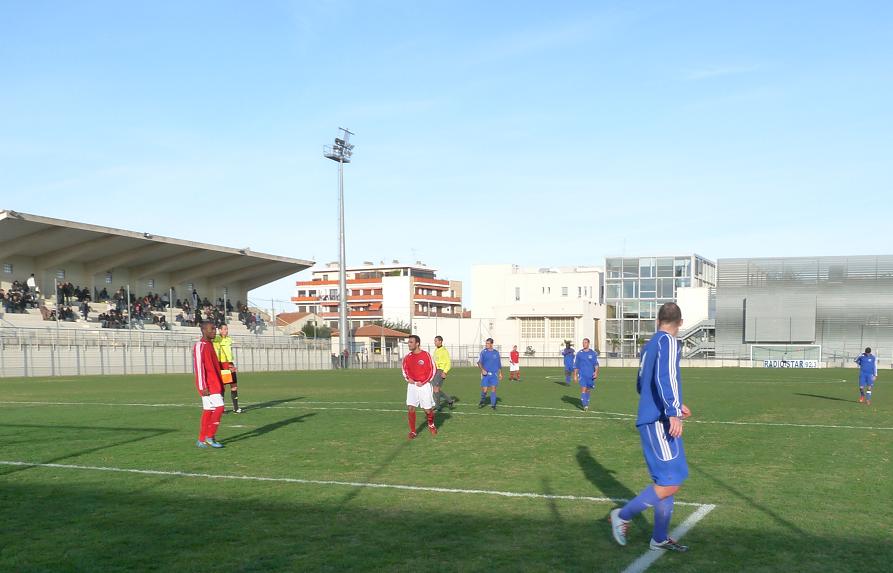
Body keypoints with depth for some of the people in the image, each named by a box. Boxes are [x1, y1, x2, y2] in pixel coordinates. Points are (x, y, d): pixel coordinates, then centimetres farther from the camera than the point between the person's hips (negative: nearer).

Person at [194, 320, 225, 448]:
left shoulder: (210, 345, 16)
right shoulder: (200, 346, -12)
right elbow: (199, 367, -17)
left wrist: (220, 384, 20)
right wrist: (203, 387, -20)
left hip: (214, 384, 9)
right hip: (208, 385, -9)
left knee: (208, 411, 9)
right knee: (219, 407, -12)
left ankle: (202, 440, 13)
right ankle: (210, 437, -4)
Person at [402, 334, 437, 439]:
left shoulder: (426, 355, -10)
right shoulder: (407, 357, 3)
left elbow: (432, 370, -7)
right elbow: (405, 370, 18)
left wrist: (423, 382, -11)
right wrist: (408, 379, -2)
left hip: (424, 385, -3)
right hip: (412, 386, 3)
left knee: (428, 410, 3)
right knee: (410, 408, -8)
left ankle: (431, 425, 34)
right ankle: (413, 431, 4)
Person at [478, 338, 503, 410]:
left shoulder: (496, 352, 6)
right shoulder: (483, 352, -1)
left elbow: (499, 363, 14)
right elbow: (479, 362, -6)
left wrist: (500, 373, 13)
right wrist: (482, 369, -21)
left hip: (494, 374, 2)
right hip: (485, 374, -2)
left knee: (493, 388, 0)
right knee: (484, 389, -5)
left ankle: (493, 404, 9)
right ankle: (482, 401, 21)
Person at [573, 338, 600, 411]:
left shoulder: (593, 353, 2)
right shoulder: (579, 353, 4)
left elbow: (596, 364, -2)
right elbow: (576, 365, 8)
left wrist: (596, 372, -18)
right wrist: (575, 375, 5)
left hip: (590, 375, 1)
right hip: (582, 375, -1)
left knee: (588, 390, 11)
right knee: (583, 389, -14)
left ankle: (586, 404, 30)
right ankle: (585, 406, -16)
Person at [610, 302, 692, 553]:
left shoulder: (650, 345, 18)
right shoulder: (668, 341, -8)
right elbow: (665, 377, -23)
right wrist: (673, 412, -27)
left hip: (650, 420, 10)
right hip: (660, 422, -9)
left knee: (666, 481, 12)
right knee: (671, 483, -9)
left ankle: (660, 538, 17)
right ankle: (623, 515, 0)